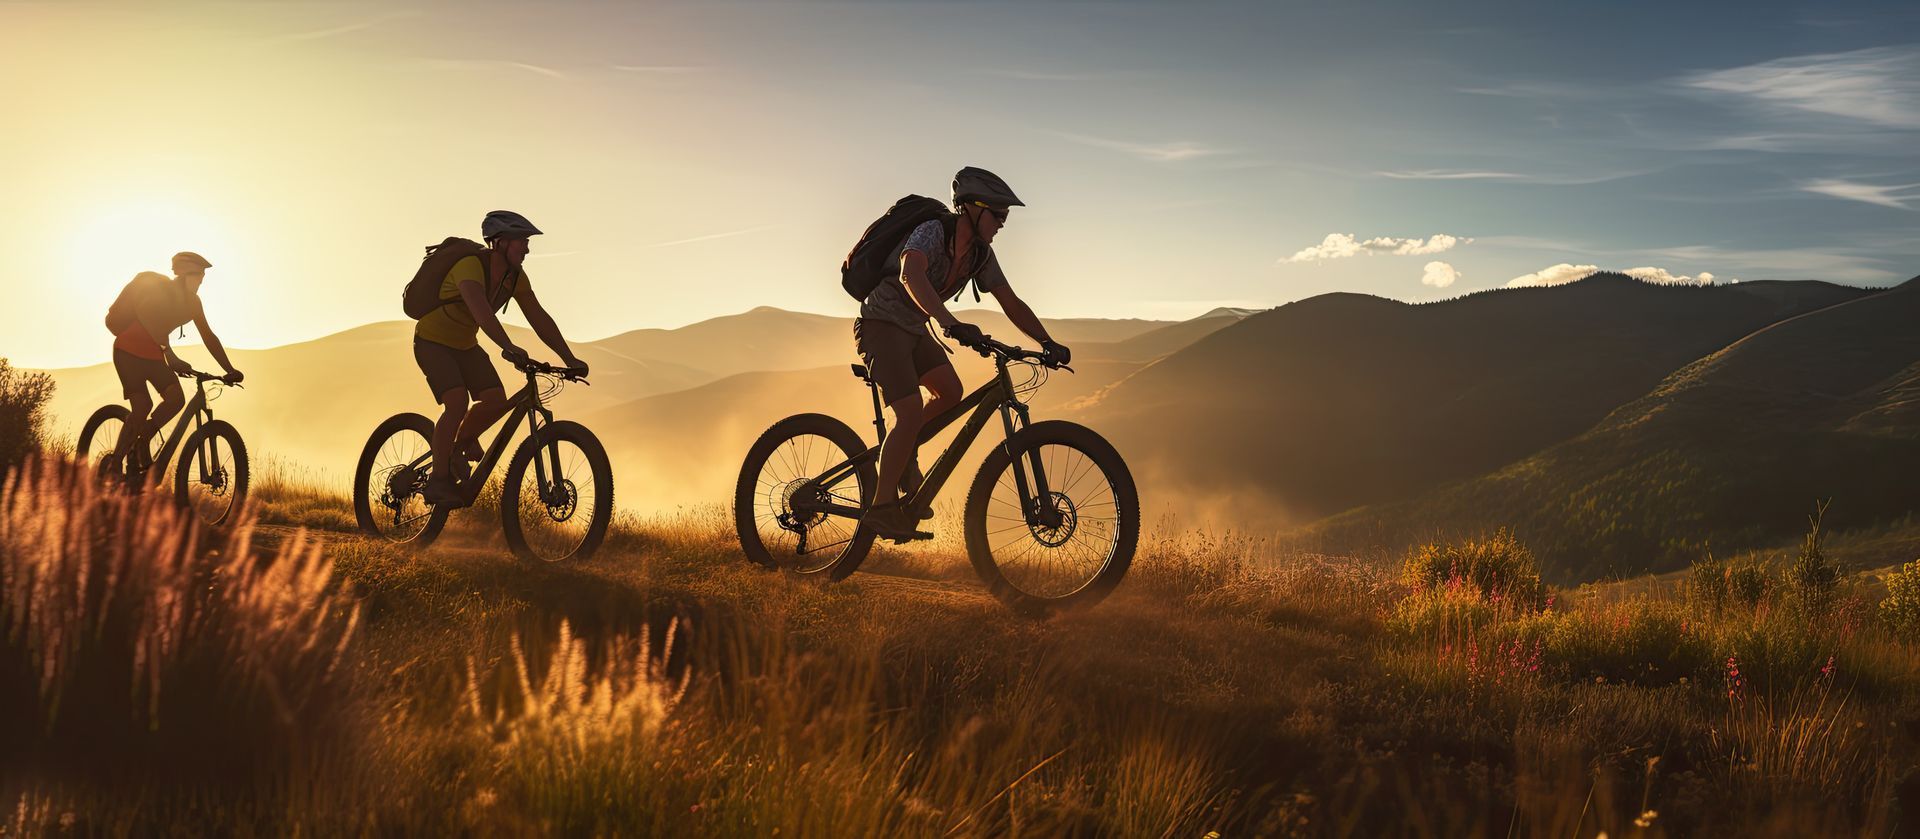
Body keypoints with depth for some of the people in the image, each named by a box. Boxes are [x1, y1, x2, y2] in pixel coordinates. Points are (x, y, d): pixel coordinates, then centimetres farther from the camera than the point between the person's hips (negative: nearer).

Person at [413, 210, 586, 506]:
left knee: (497, 401, -11)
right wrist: (508, 347, -60)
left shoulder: (515, 277, -7)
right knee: (457, 404, -24)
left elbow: (539, 318, -6)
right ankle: (438, 481, -11)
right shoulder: (470, 266, -30)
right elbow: (481, 310, -47)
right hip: (433, 341, -7)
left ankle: (462, 442, 18)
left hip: (465, 345, 7)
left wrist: (570, 359, -13)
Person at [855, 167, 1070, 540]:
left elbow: (1011, 303, 3)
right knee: (911, 412, -19)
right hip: (881, 324, -8)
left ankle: (904, 453, 15)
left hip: (914, 329, 8)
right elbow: (911, 275, -45)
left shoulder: (981, 254, 0)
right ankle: (882, 506, -12)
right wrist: (950, 323, -59)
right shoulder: (932, 231, -25)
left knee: (950, 391, -6)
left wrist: (1048, 343, -8)